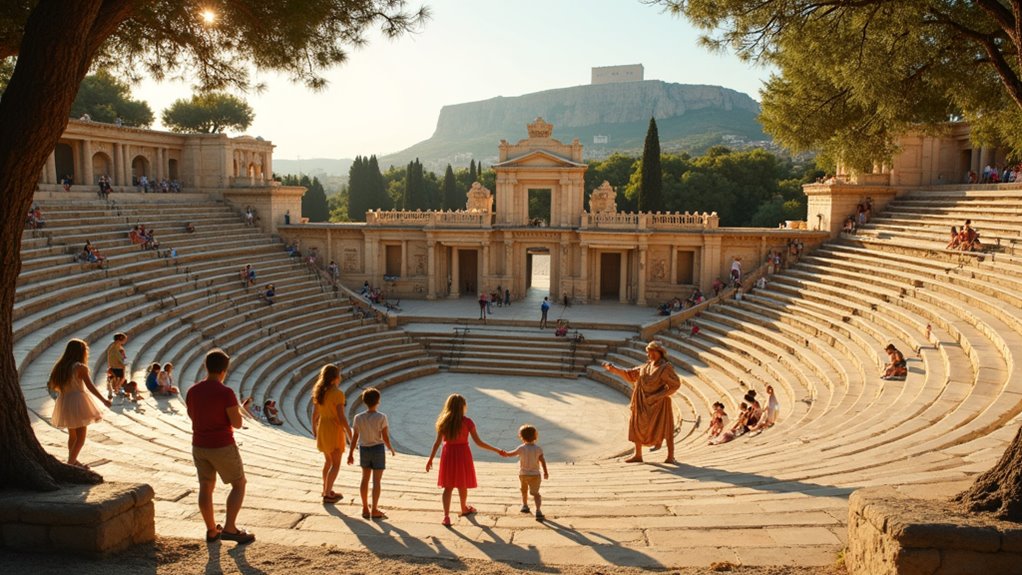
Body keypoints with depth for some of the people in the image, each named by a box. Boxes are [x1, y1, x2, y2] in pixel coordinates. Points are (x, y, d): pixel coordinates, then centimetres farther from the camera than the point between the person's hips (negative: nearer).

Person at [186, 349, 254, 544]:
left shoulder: (193, 391, -1)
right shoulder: (226, 393, -20)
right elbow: (237, 423, -17)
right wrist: (236, 410, 2)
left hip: (199, 446, 6)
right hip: (222, 447, -6)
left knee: (206, 487, 16)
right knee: (239, 485, 9)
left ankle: (212, 530, 25)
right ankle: (230, 528, 3)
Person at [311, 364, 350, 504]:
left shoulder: (318, 391, 1)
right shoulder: (338, 393, -21)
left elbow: (315, 413, 8)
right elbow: (341, 417, -21)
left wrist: (314, 428, 24)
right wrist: (350, 434, -12)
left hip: (322, 428, 7)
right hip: (335, 430, -7)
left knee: (328, 460, 23)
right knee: (336, 464, 5)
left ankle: (326, 489, 30)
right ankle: (327, 495, 6)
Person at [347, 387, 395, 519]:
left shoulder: (358, 418, -6)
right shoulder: (381, 417, -14)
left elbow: (354, 438, -2)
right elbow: (385, 437, -12)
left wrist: (351, 454, 8)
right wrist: (390, 449, 6)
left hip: (364, 449, 4)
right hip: (378, 449, -3)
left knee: (365, 479, 15)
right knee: (376, 481, 3)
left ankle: (365, 508, 23)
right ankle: (374, 510, 5)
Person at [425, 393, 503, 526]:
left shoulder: (443, 422, -5)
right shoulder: (467, 422, -13)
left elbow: (437, 442, -4)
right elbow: (478, 442, -12)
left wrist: (430, 459, 6)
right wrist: (497, 450, -5)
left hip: (448, 455, 2)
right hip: (462, 455, -2)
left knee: (448, 487, 9)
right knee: (462, 485, 19)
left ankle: (446, 516, -2)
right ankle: (464, 509, 40)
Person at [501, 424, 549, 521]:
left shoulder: (521, 448, -11)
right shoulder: (538, 449, -10)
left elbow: (511, 454, 1)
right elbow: (542, 461, -9)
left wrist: (505, 453, 20)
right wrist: (545, 472, 0)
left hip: (523, 474, 1)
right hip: (535, 474, -1)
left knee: (524, 490, 27)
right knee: (535, 493, 3)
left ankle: (525, 505, 42)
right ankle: (538, 510, -15)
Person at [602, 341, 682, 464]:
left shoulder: (665, 367, -12)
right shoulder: (646, 366, 8)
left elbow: (675, 384, -14)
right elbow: (629, 374, 11)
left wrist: (659, 395, -20)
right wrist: (613, 368, 1)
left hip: (659, 402, -7)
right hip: (644, 402, 7)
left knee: (665, 427, -5)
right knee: (638, 425, 8)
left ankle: (670, 456, 2)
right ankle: (638, 455, 17)